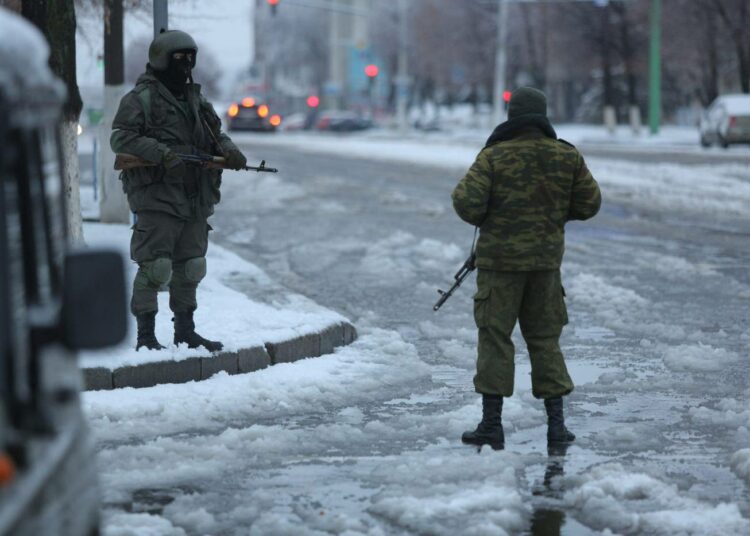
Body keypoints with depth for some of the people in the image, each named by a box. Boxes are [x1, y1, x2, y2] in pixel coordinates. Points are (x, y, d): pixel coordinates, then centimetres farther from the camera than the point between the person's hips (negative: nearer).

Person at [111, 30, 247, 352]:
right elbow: (121, 137, -14)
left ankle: (185, 332, 23)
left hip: (194, 200, 7)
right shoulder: (141, 98, -5)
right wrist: (161, 153, -25)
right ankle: (145, 336, -3)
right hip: (156, 195, -7)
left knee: (190, 267, 12)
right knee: (155, 267, -10)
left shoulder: (194, 99, 18)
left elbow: (215, 134, 21)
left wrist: (228, 150, -2)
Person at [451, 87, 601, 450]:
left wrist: (482, 219, 7)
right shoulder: (567, 157, 1)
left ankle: (492, 424, 1)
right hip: (546, 257, 3)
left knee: (495, 337, 3)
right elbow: (589, 204, 7)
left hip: (500, 258, -3)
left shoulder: (494, 156, -9)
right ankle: (556, 423, 9)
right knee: (545, 338, 12)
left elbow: (466, 202, -15)